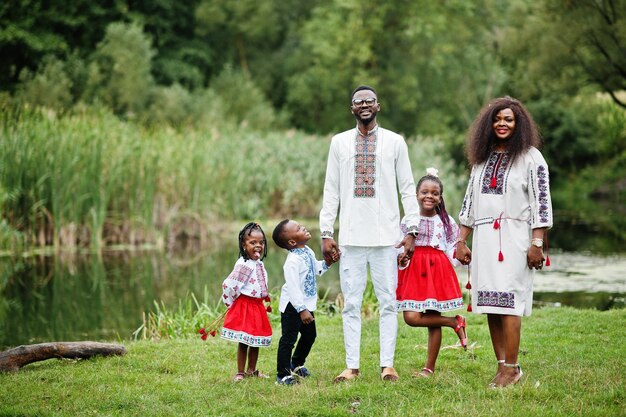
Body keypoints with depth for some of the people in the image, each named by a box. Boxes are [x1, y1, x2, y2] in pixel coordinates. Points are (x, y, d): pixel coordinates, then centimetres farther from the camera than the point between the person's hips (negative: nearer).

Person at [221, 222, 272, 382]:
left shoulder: (259, 264, 8)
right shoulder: (243, 265, -20)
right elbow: (228, 285, -22)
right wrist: (232, 304, -10)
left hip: (257, 306, 8)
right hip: (243, 307, -8)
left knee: (256, 341, 14)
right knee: (244, 342, -2)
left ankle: (252, 370, 26)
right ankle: (240, 373, 6)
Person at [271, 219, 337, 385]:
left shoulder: (308, 252, 4)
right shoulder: (293, 261, -26)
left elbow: (316, 269, 23)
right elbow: (293, 288, -29)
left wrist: (326, 263, 3)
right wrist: (302, 310, -30)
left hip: (307, 303, 10)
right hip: (293, 306, -10)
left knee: (309, 335, 22)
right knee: (289, 339, -4)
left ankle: (296, 364, 40)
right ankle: (282, 375, 3)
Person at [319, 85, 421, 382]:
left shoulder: (395, 142, 7)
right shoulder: (339, 142, 10)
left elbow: (407, 188, 6)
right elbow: (331, 190, 9)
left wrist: (412, 230, -2)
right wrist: (326, 232, 2)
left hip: (386, 235, -1)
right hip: (351, 236, 1)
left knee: (388, 302, -1)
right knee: (351, 304, 1)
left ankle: (387, 364, 3)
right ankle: (352, 366, 5)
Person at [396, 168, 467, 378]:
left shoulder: (445, 221, 5)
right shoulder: (408, 220, 4)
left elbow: (453, 250, 8)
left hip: (438, 270, -1)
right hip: (414, 270, 1)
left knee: (433, 320, -3)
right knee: (411, 317, -13)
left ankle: (429, 368, 8)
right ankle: (455, 322, 5)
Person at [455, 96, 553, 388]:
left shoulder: (531, 158, 0)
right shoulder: (482, 158, 17)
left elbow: (541, 203, -6)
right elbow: (469, 202, 20)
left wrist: (537, 244, -13)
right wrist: (461, 241, 15)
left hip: (513, 238, -6)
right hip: (484, 239, 6)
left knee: (507, 301, -12)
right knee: (490, 304, 2)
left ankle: (511, 368, -9)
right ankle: (501, 365, 6)